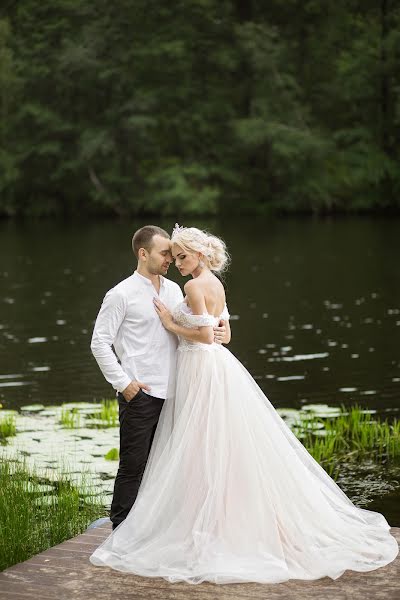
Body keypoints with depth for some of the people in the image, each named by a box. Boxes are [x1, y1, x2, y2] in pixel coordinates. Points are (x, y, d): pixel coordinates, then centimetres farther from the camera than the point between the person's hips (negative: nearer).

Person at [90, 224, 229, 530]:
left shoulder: (174, 290, 13)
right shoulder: (121, 295, -6)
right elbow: (100, 343, -6)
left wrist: (214, 334, -2)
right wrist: (123, 383, -11)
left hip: (171, 394, 6)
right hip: (139, 396, -6)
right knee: (133, 466, -2)